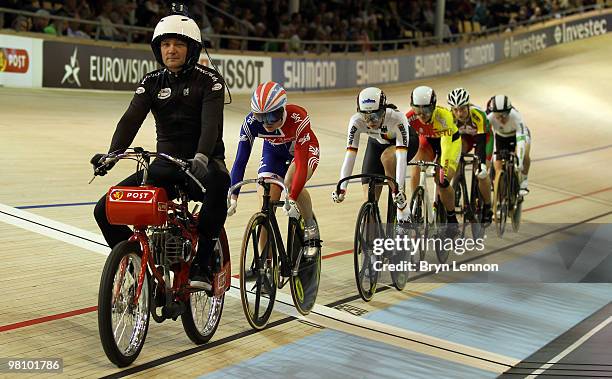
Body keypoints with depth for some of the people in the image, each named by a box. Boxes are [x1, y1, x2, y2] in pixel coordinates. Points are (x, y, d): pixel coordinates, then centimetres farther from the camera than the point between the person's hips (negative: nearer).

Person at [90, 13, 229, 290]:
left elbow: (211, 122, -22)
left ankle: (201, 265, -32)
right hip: (166, 165, 4)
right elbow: (131, 119, -8)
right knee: (105, 210, -11)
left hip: (201, 163, -4)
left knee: (219, 180, -43)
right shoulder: (152, 82, 6)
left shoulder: (209, 80, -6)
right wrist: (112, 154, -27)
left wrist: (201, 157, -42)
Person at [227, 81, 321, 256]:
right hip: (273, 153, 3)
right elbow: (240, 160, -29)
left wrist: (292, 199, -48)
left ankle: (311, 228, -9)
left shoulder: (297, 118, -38)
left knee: (291, 182, -34)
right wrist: (233, 196, -39)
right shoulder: (251, 123, -30)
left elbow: (301, 163, -41)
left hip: (303, 149, -3)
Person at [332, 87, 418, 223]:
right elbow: (350, 155, -34)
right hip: (377, 143, 3)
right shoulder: (357, 120, -31)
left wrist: (400, 188, -55)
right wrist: (341, 188, -43)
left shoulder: (397, 117, -39)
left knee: (387, 157, -37)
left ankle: (402, 205, -20)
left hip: (406, 141, -3)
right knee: (370, 199, -10)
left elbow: (401, 156, -45)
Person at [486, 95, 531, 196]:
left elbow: (521, 138, -48)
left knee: (524, 155, -32)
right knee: (498, 171, -6)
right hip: (501, 137, 2)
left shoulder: (515, 115, -41)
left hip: (518, 134, -2)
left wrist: (519, 161, -58)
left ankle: (524, 180, -8)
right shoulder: (490, 117, -36)